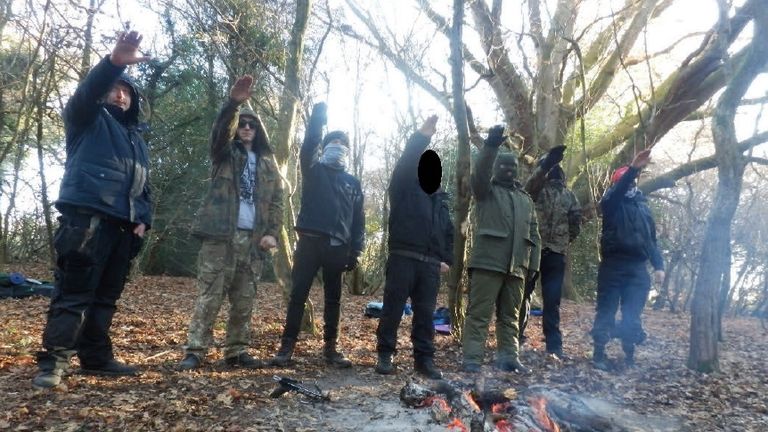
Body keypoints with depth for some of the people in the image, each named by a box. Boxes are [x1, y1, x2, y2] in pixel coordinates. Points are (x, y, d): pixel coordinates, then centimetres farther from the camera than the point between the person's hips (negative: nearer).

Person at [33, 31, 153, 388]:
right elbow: (87, 92, -12)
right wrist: (114, 62, -32)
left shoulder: (137, 139, 28)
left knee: (106, 296, 8)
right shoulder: (88, 119, 11)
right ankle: (53, 362, -6)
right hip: (87, 218, -6)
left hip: (122, 225, 6)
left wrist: (143, 219, 8)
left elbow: (144, 186, 26)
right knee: (74, 293, -10)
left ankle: (96, 358, 15)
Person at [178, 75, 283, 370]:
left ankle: (237, 352, 15)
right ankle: (194, 351, 1)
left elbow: (276, 201, 12)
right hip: (221, 235, -3)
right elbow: (221, 129, -13)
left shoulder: (268, 162, 17)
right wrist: (234, 103, -31)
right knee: (209, 297, -4)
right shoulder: (225, 152, 10)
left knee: (244, 301, 6)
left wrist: (272, 233, -2)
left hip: (253, 239, 3)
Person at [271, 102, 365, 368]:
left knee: (333, 299, 7)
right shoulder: (313, 170, 11)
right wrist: (318, 115, -13)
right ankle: (287, 346, 6)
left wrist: (355, 251, 3)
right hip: (310, 241, -2)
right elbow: (309, 144, -8)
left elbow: (358, 220, 11)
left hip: (337, 247, 2)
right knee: (298, 295, -1)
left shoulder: (353, 183, 15)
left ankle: (330, 347, 15)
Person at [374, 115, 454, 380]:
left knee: (425, 313, 7)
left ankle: (424, 358, 14)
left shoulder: (440, 198, 21)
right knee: (393, 308, -2)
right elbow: (406, 161, -13)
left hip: (431, 264, 5)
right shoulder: (404, 187, 5)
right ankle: (385, 355, 8)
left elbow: (448, 231, 23)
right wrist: (423, 136, -20)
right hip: (403, 258, -5)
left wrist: (447, 259, 12)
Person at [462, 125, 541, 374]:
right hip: (488, 262, -5)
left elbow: (533, 235, 19)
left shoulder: (525, 199, 21)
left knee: (510, 316, 11)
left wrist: (533, 265, 10)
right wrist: (491, 146, -31)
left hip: (516, 266, 5)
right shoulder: (486, 189, 7)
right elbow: (480, 172, -16)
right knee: (479, 313, -4)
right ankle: (472, 359, -2)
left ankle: (508, 357, 19)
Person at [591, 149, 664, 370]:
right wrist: (633, 168, -37)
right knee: (606, 310, 1)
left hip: (638, 267, 4)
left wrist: (658, 266, 9)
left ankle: (629, 356, 14)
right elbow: (619, 189, -22)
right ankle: (599, 353, 9)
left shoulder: (643, 205, 16)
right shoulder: (612, 203, 2)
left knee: (633, 314, 5)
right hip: (613, 265, -4)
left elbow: (652, 238, 17)